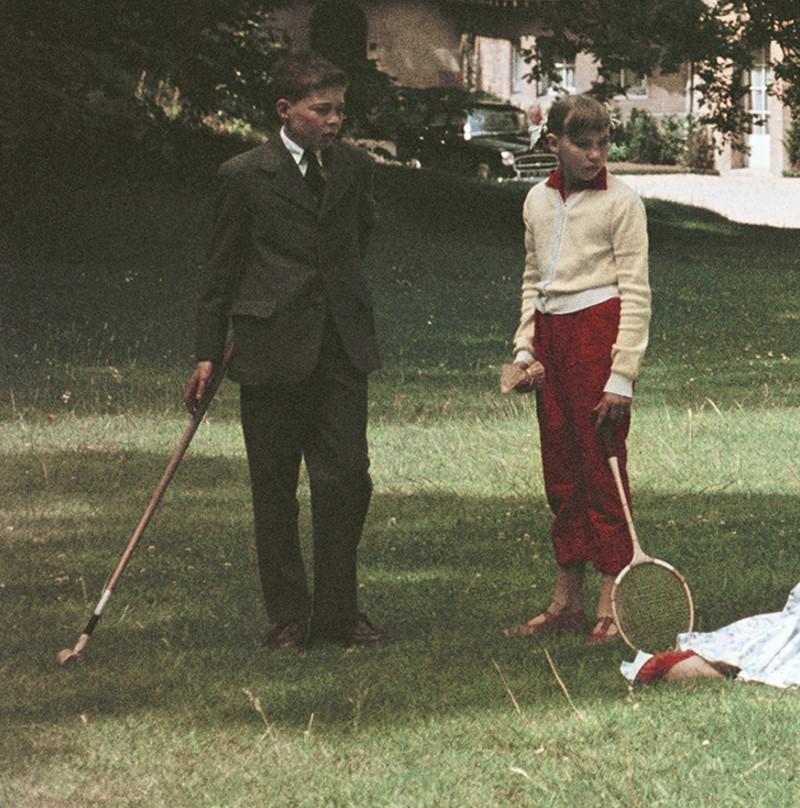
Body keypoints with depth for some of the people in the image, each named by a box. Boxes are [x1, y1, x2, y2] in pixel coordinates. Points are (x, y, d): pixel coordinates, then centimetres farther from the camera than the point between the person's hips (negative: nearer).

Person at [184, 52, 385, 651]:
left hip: (342, 346, 3)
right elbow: (221, 270, 1)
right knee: (275, 488, 3)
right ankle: (289, 617, 12)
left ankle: (338, 611, 11)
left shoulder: (354, 167, 7)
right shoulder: (244, 176, -4)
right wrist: (209, 353, 0)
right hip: (271, 349, -3)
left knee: (348, 478, -1)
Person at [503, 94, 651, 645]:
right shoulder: (538, 201, 12)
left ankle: (612, 604, -1)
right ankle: (568, 599, 16)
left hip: (599, 329, -6)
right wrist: (525, 348, 8)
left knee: (602, 467, -5)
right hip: (552, 334, 6)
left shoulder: (620, 202, -6)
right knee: (561, 472, 9)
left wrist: (622, 375, -13)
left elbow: (635, 292, -8)